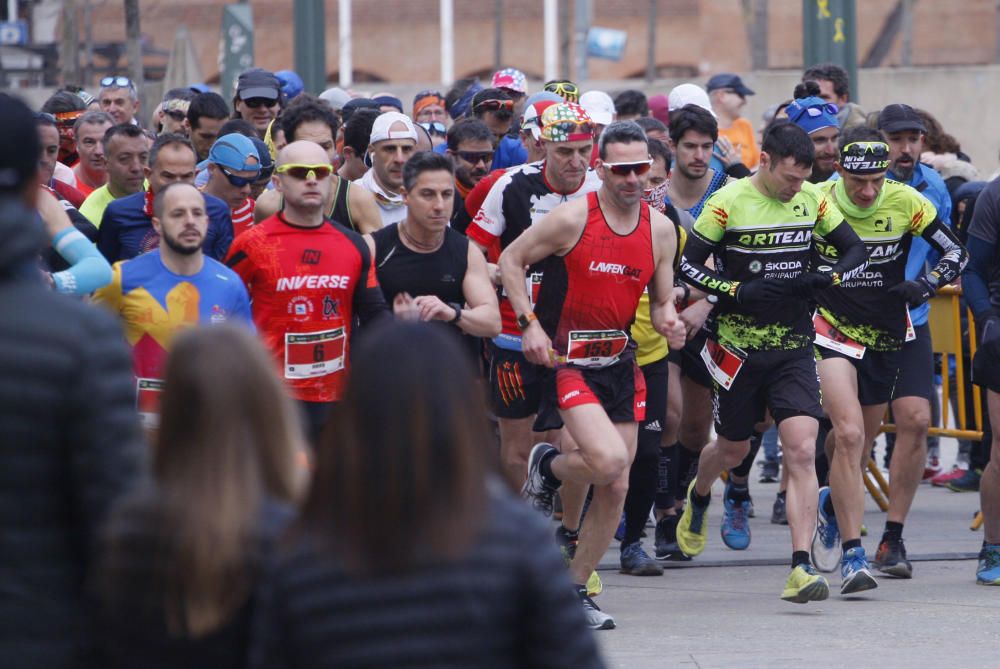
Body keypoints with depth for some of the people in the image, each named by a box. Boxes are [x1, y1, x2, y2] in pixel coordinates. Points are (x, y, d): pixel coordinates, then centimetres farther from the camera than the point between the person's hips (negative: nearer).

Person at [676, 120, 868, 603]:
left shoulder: (813, 201, 0)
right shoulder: (729, 204, -11)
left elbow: (856, 250, 8)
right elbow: (689, 265, -9)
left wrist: (825, 278, -12)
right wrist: (741, 291, -21)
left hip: (794, 348, 2)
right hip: (738, 346, -2)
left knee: (801, 451, -14)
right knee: (734, 449, 16)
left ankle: (801, 568, -17)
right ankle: (698, 499, 52)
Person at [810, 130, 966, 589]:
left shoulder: (904, 202, -10)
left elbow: (955, 252, -2)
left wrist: (927, 284, -18)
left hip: (886, 338, 3)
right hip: (833, 332, -3)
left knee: (857, 442, 15)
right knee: (849, 435, -21)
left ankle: (833, 504, 49)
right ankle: (852, 556, -19)